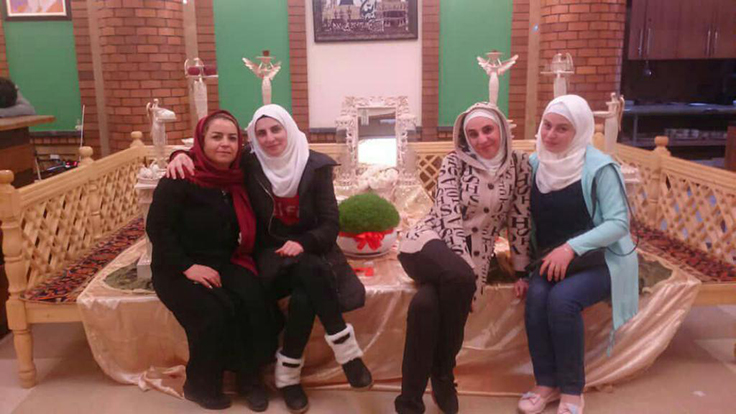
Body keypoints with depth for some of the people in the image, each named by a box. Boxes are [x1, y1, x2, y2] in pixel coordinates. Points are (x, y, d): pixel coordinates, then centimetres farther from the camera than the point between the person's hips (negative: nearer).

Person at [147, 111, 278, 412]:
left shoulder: (236, 179, 5)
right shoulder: (180, 180, -11)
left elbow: (244, 230, 12)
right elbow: (157, 227, -14)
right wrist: (188, 267, -22)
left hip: (224, 264, 4)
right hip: (178, 269, -4)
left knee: (254, 301, -25)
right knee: (215, 313, -30)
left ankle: (249, 376, -4)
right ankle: (200, 385, -3)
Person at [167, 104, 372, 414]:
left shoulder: (316, 166, -5)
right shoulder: (249, 165, -3)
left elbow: (331, 224, -7)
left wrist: (303, 242, -25)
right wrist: (183, 155, -14)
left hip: (309, 249, 1)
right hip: (270, 252, 0)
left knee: (305, 294, -32)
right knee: (310, 271, -33)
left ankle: (287, 373, -15)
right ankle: (345, 345, -22)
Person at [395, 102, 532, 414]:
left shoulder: (519, 164, 2)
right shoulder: (454, 162, -4)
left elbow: (520, 220, 4)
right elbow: (450, 216, -12)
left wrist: (522, 271, 3)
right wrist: (467, 273, -20)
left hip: (473, 254, 1)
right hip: (428, 241, -1)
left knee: (426, 303, -31)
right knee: (460, 278, -37)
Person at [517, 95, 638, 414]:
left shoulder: (599, 167, -14)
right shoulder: (536, 163, 1)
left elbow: (619, 223, -16)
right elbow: (528, 218, 7)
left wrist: (572, 248, -26)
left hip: (600, 259, -4)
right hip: (552, 259, 4)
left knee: (561, 300, -30)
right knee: (536, 296, -26)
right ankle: (546, 383, -7)